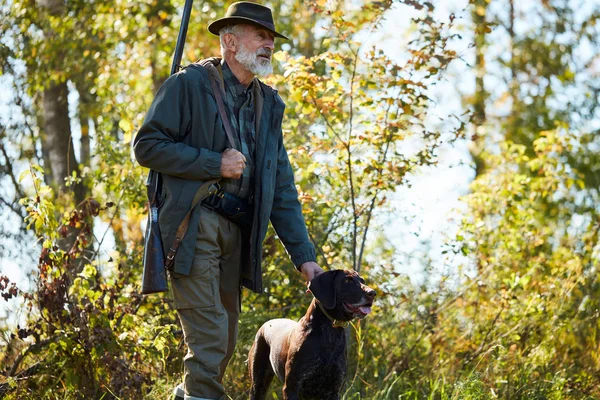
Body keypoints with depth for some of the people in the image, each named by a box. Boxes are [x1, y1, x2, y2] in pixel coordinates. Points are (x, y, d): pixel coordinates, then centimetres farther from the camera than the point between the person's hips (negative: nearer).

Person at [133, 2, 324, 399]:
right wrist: (215, 164, -13)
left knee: (225, 344, 9)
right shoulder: (189, 84, -1)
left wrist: (304, 255, 7)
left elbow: (282, 189, 15)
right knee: (209, 338, -13)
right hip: (194, 226, -6)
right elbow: (147, 145, -8)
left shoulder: (270, 104, 17)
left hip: (237, 232, 6)